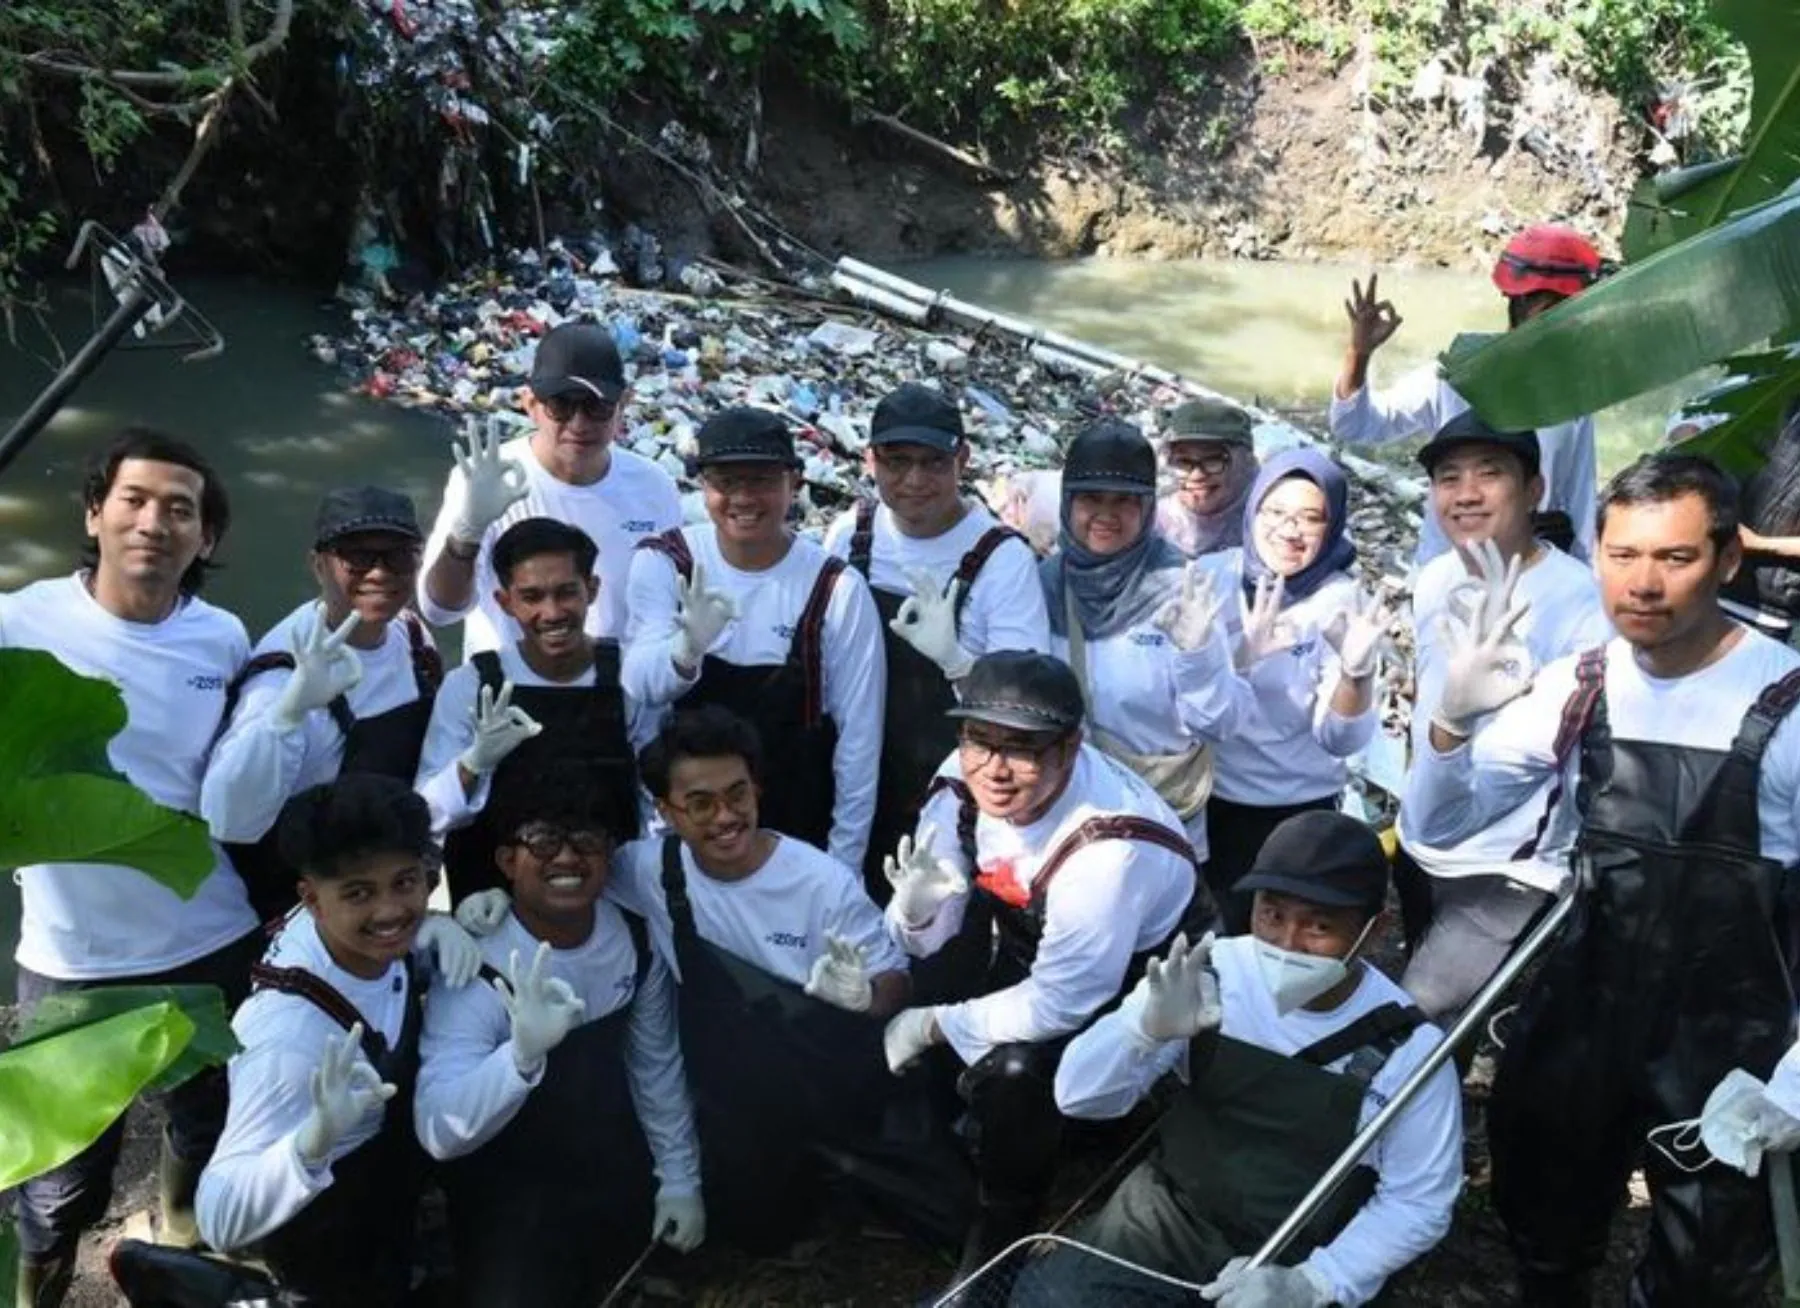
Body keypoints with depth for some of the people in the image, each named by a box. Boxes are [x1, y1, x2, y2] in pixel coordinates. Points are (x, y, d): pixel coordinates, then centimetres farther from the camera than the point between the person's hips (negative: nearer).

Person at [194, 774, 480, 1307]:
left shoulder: (375, 940, -21)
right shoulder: (289, 1034, -40)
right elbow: (218, 1218, -41)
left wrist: (438, 923, -19)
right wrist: (315, 1141, -60)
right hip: (331, 1255, -7)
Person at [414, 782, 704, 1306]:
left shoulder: (636, 937, -13)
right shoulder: (475, 968, -25)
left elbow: (657, 1064, 0)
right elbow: (440, 1133, -35)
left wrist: (679, 1177, 4)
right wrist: (523, 1053, -50)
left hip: (619, 1179, 4)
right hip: (509, 1199, -4)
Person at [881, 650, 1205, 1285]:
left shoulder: (1109, 848, -37)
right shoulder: (965, 780, -19)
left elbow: (1058, 1006, -29)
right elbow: (920, 939, -9)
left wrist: (932, 1024, -19)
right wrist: (916, 906, -33)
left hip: (1142, 980, -6)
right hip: (1027, 949, 7)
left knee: (1013, 1070, -28)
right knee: (889, 1007, -9)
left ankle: (997, 1243, -3)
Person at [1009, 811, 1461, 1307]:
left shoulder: (1409, 1048, -15)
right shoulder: (1212, 976, -12)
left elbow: (1418, 1202, -5)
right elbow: (1078, 1096, -11)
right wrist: (1147, 1029, -31)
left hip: (1300, 1263, 0)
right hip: (1169, 1210, 1)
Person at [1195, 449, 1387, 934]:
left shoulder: (1342, 603, -11)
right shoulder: (1211, 576, -7)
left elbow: (1340, 740, -14)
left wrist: (1357, 670, -33)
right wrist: (1241, 654, -27)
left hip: (1298, 809, -1)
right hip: (1204, 797, 2)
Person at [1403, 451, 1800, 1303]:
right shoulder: (1573, 690, -5)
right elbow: (1436, 826, -4)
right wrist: (1453, 722, -23)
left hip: (1729, 1043, -3)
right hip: (1580, 1018, 4)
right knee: (1546, 1237, 23)